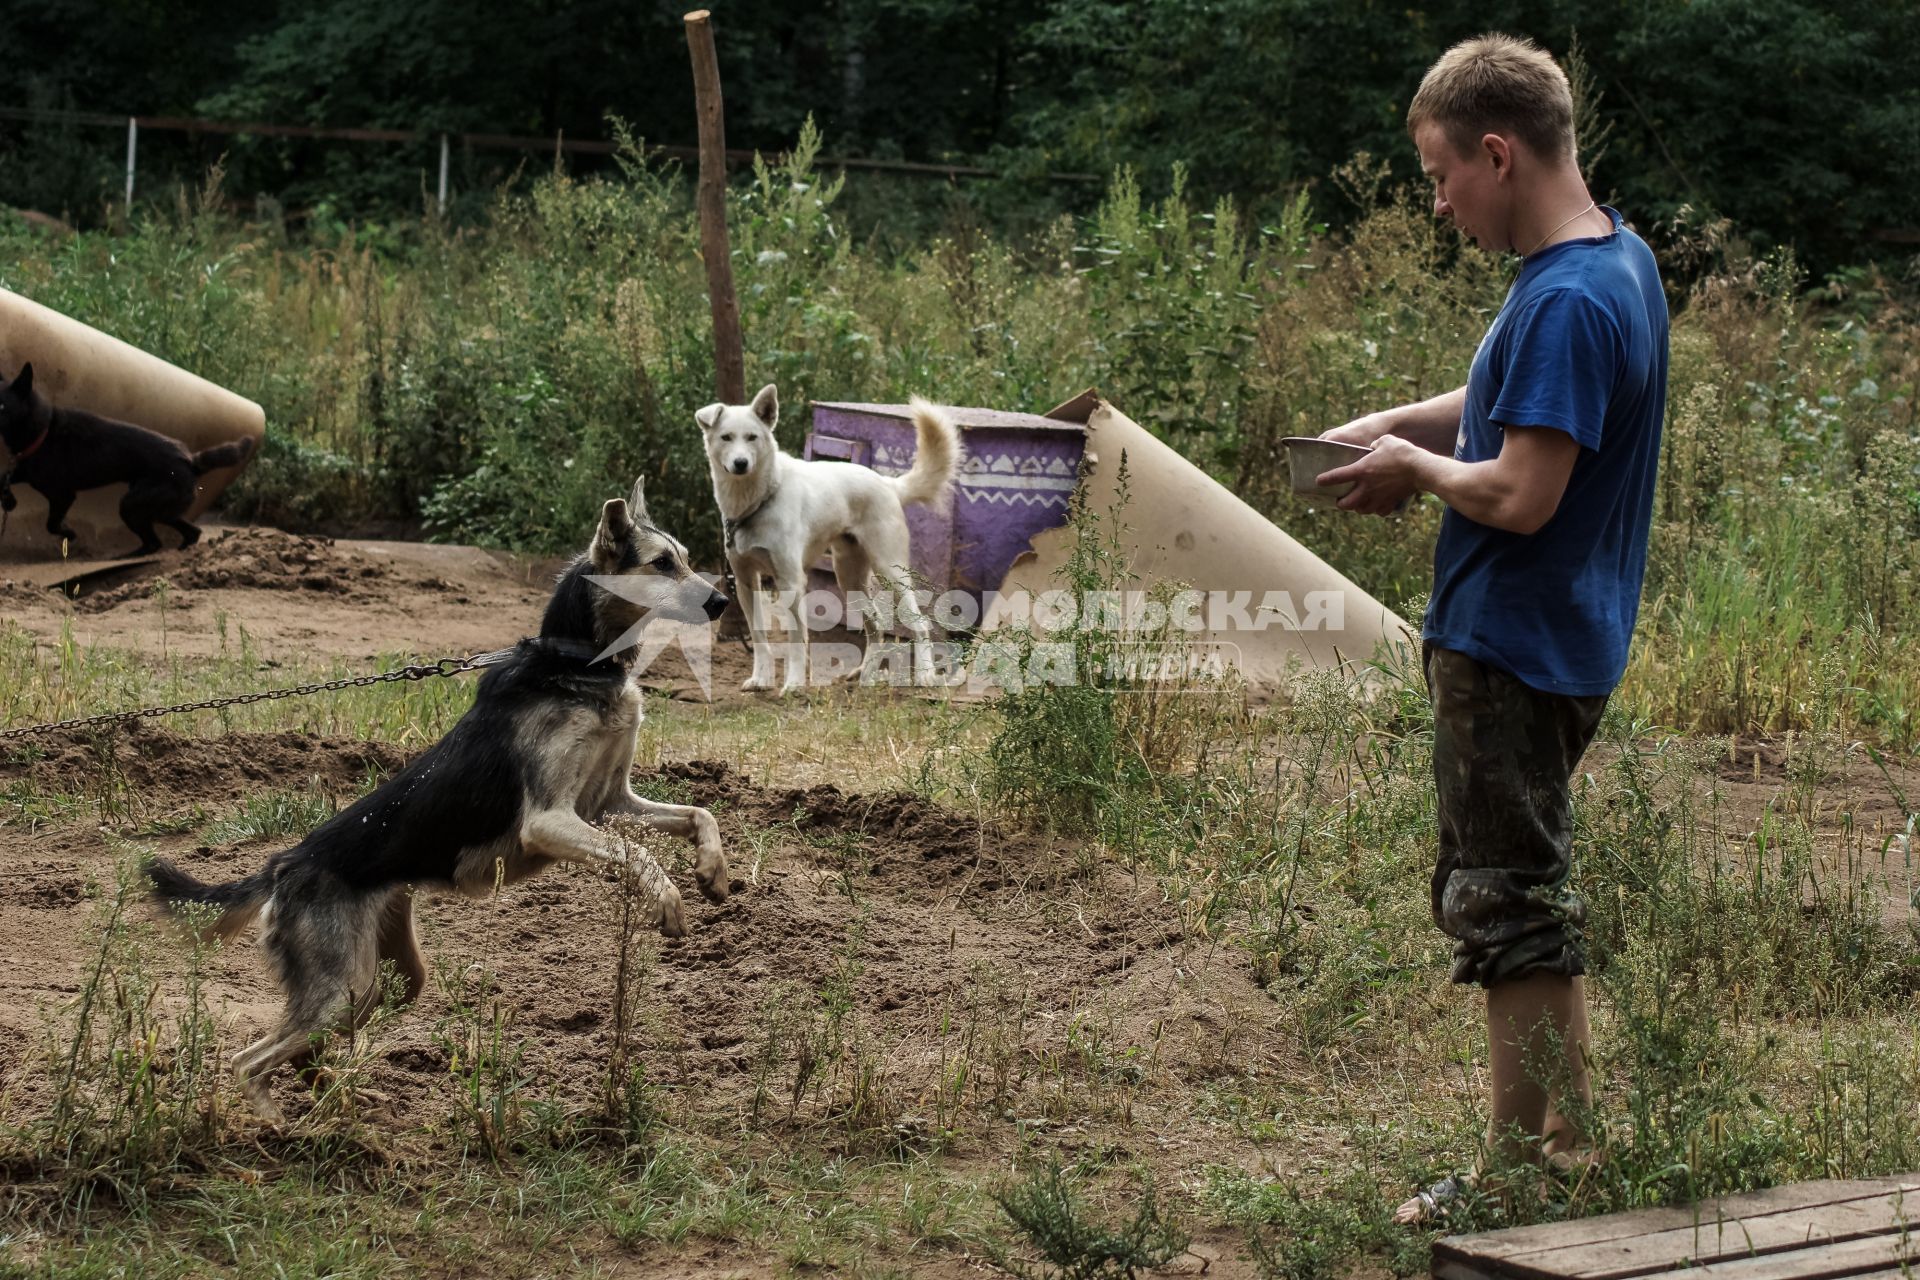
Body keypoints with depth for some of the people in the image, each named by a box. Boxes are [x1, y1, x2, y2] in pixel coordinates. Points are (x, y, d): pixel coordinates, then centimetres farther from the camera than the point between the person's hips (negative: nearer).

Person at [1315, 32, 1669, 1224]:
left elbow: (1520, 494, -26)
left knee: (1509, 905, 0)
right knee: (1529, 899, 19)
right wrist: (1399, 423, 5)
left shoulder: (1566, 302, -23)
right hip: (1560, 638, 10)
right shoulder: (1621, 256, 8)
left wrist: (1415, 467, -8)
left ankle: (1522, 1174, 10)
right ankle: (1569, 1146, 27)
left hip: (1512, 648, -10)